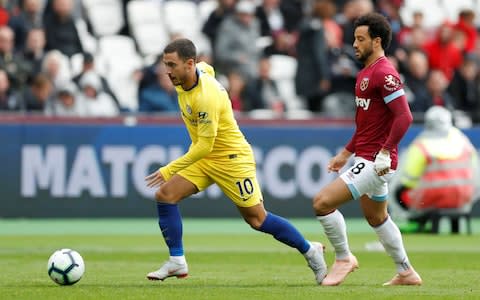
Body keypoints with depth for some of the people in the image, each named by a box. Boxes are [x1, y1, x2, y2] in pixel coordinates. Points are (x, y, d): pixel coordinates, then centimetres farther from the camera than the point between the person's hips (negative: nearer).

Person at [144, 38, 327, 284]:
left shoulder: (206, 97, -31)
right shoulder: (199, 70, -6)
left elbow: (204, 146, -29)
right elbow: (207, 68, 21)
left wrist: (169, 171, -28)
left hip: (232, 158, -8)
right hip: (204, 157, 9)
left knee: (257, 219, 0)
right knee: (165, 195, -9)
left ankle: (310, 251, 19)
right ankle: (177, 262, -3)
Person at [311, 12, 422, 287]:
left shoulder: (384, 73, -17)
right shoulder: (366, 73, 15)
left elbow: (404, 117, -24)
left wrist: (385, 153, -27)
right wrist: (346, 152, 23)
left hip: (375, 161, -11)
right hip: (366, 158, 11)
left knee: (323, 202, -15)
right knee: (377, 218, 21)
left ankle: (344, 258, 2)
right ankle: (406, 272, 31)